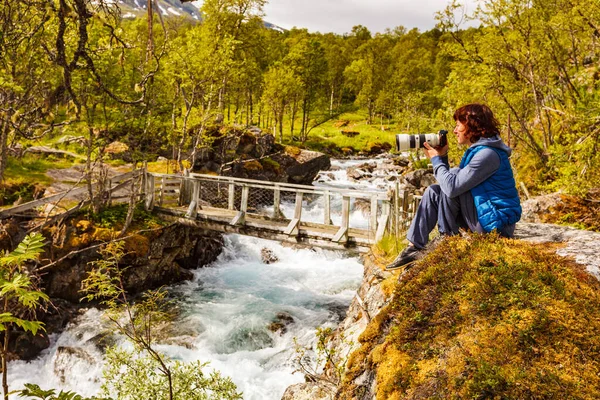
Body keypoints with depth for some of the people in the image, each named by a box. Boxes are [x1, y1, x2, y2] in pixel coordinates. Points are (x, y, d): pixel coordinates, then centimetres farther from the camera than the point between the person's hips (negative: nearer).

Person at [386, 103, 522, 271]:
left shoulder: (488, 154, -22)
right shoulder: (476, 150, 10)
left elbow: (452, 186, -27)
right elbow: (449, 181, 13)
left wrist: (436, 159, -12)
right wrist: (442, 157, 1)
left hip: (498, 225, -10)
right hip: (484, 217, 10)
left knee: (450, 188, -21)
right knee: (433, 192, 3)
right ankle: (414, 248, -1)